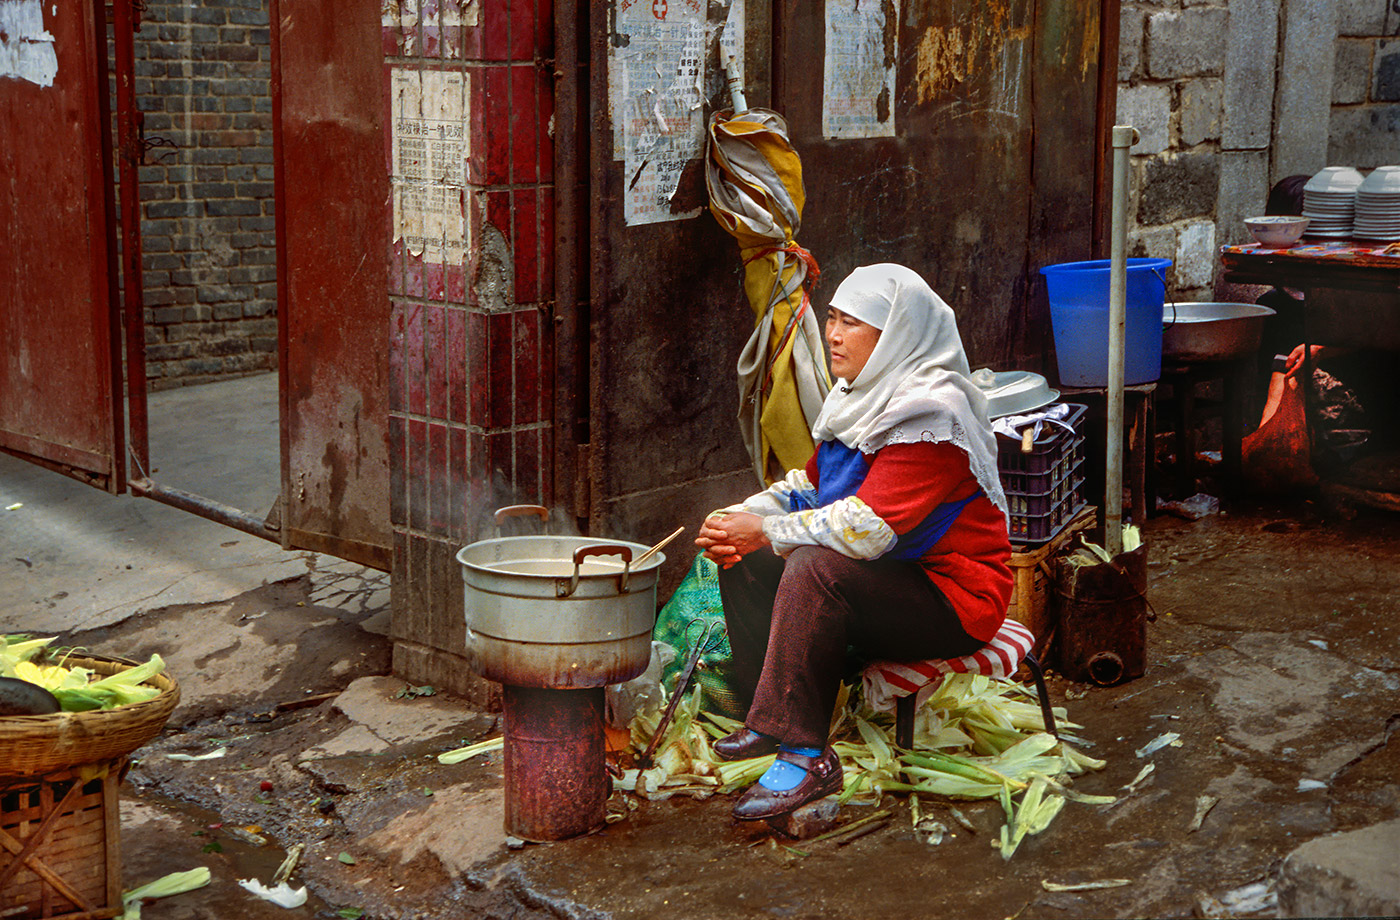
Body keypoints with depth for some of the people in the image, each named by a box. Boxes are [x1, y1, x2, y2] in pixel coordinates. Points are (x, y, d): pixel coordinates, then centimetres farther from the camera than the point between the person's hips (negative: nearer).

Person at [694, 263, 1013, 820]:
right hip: (887, 576, 10)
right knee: (742, 556, 0)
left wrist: (765, 532, -22)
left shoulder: (930, 416, -22)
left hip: (953, 599, -9)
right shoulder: (860, 396, 8)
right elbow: (811, 484, 13)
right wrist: (741, 518, -5)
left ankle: (807, 754, -31)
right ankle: (766, 715, 5)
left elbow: (866, 528, -29)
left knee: (816, 567, -33)